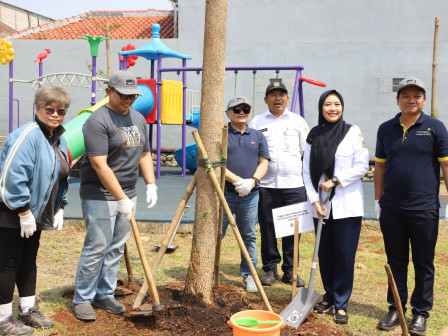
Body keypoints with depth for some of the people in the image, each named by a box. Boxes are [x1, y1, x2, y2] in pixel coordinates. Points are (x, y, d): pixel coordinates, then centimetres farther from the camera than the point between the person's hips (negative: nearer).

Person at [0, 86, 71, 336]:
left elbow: (61, 178, 18)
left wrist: (59, 209, 14)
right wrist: (24, 212, -23)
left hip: (35, 214, 9)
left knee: (29, 261, 18)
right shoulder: (27, 136, -21)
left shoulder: (59, 139, 9)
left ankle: (28, 310, 31)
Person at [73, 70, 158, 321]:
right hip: (101, 197, -7)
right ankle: (83, 299, 11)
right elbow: (100, 166, -20)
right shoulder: (98, 121, -14)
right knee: (96, 249, -3)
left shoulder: (138, 119, 12)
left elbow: (145, 154, 19)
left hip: (127, 196, 7)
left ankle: (105, 295, 24)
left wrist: (151, 185, 5)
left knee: (116, 249, 12)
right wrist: (121, 199, -21)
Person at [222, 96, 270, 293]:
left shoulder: (258, 136, 14)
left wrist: (252, 181, -10)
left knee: (249, 237, 9)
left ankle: (248, 275, 20)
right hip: (224, 193, -3)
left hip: (250, 195, 3)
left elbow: (264, 163, 9)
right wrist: (237, 180, -17)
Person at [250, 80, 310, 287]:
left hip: (294, 185, 0)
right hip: (266, 185, 0)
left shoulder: (298, 121, 11)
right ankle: (270, 269, 17)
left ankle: (290, 270, 15)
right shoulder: (257, 122, 10)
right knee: (267, 229, 4)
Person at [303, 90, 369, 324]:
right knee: (325, 253, 9)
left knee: (345, 255, -1)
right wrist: (314, 200, -4)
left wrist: (336, 180, -13)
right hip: (322, 205, 3)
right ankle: (329, 296, 27)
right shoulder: (313, 136, 6)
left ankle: (341, 304, 10)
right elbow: (307, 172, 5)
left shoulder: (352, 132, -2)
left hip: (347, 205, -3)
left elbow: (362, 166, -6)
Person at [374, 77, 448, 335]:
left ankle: (421, 313, 20)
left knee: (424, 264, 7)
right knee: (396, 262, 12)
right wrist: (378, 200, 9)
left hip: (424, 209, -3)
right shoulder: (386, 129, 7)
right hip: (391, 209, 3)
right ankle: (396, 308, 25)